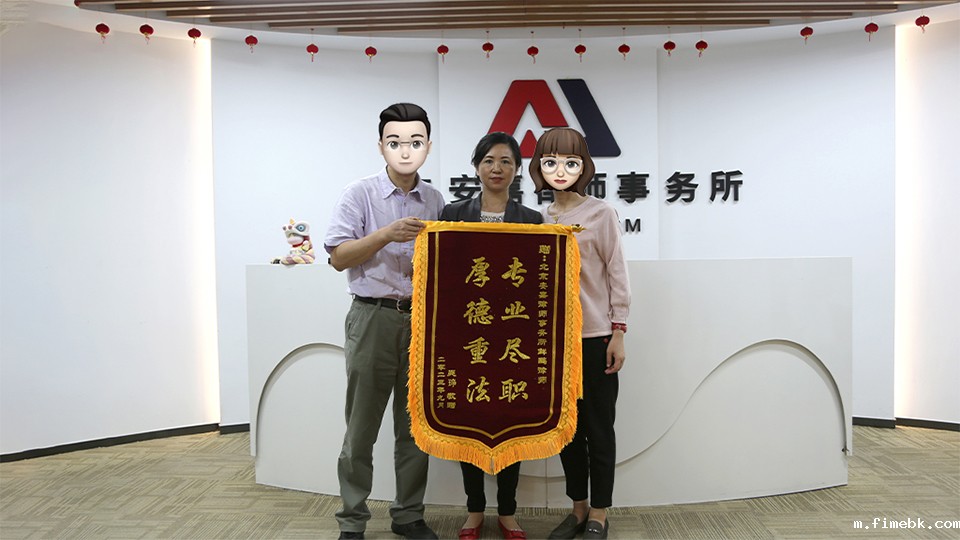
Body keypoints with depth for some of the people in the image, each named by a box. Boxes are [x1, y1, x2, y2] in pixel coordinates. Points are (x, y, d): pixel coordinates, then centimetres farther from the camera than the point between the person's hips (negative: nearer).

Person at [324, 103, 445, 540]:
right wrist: (386, 234, -20)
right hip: (373, 318, -3)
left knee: (415, 425, 11)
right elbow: (338, 257, -8)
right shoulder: (359, 194, -1)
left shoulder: (435, 201, 10)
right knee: (362, 427, 3)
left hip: (421, 319, 4)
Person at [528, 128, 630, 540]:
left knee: (599, 427, 5)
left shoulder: (601, 213, -4)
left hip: (596, 336, -4)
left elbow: (617, 274, -5)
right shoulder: (538, 218, 7)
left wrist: (618, 332, -8)